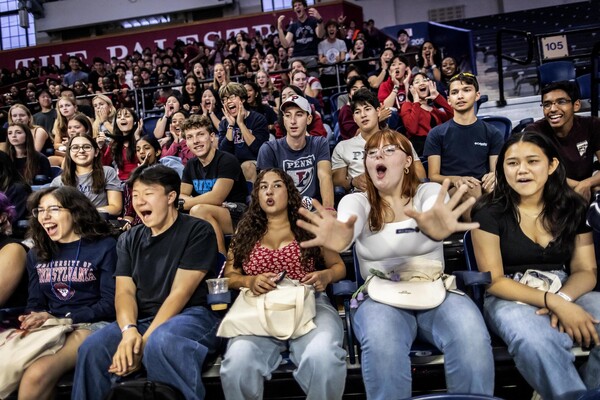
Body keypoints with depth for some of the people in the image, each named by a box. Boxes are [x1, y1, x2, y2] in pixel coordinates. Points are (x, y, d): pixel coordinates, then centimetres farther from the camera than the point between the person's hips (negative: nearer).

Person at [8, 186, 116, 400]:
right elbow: (35, 302, 17)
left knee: (36, 374, -32)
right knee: (6, 370, -28)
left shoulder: (104, 246, 0)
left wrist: (59, 318, -12)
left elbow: (110, 304, -5)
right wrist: (31, 319, -8)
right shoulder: (37, 253, 19)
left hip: (90, 326, -5)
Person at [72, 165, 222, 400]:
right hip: (142, 319, 5)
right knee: (92, 347, -22)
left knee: (161, 341, -37)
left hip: (192, 316, -4)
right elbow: (124, 291, 3)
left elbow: (180, 292, -11)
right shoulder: (129, 240, 14)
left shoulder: (198, 231, -3)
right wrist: (129, 330, -19)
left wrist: (146, 340, -19)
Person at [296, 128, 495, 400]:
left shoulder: (430, 192, 5)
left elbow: (437, 217, -21)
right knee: (382, 342, -34)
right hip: (379, 297, 0)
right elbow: (349, 227, -20)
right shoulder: (357, 201, 5)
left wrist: (435, 228, -49)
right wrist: (340, 237, -48)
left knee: (470, 334, -30)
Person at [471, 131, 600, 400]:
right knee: (538, 343, -38)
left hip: (567, 292, 4)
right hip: (510, 297, -4)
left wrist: (563, 299, -19)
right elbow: (493, 280, -10)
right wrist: (552, 302, -23)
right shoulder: (489, 212, -7)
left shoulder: (574, 207, 5)